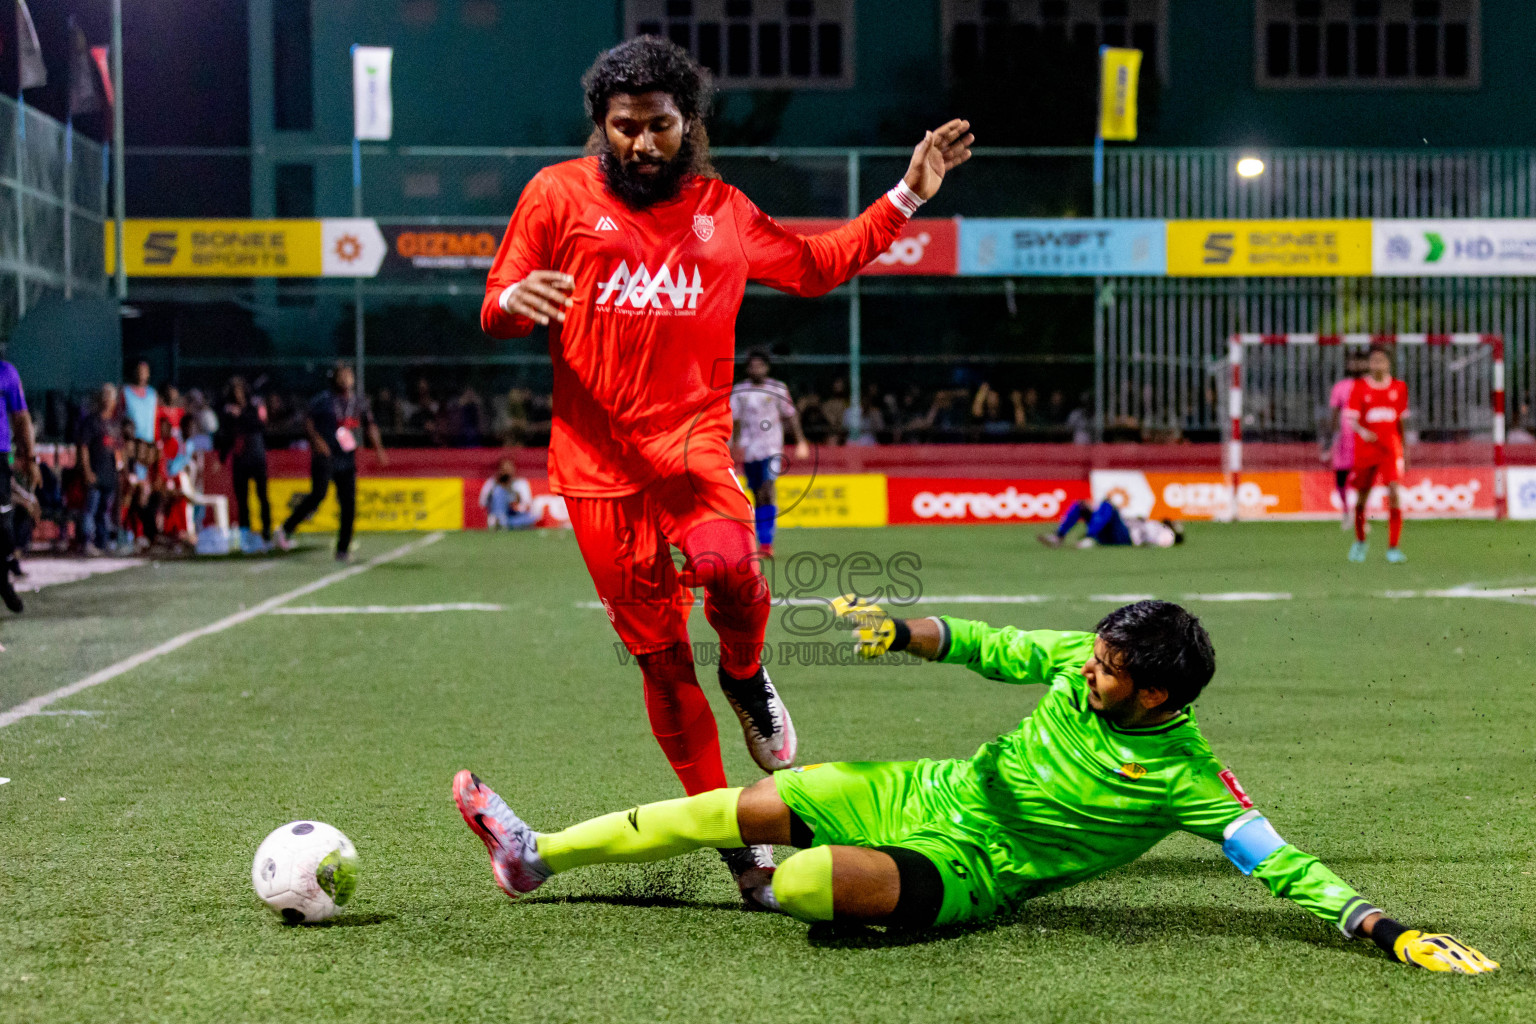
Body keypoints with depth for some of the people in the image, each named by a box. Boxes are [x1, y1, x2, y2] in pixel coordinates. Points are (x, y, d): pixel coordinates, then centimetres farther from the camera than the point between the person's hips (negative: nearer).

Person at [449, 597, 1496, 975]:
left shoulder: (1184, 777, -21)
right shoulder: (1084, 661, -5)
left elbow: (1274, 856, -23)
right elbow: (997, 649, 9)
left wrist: (1381, 926, -34)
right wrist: (905, 631, -3)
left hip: (971, 869, -6)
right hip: (933, 790, 6)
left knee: (809, 879, -33)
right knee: (754, 807, 0)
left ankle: (784, 888, 6)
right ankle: (538, 853, 11)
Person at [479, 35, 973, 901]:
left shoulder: (723, 211, 14)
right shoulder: (560, 195, 5)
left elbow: (816, 264, 28)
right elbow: (496, 313, 6)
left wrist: (908, 196, 22)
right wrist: (515, 300, -19)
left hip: (692, 442, 1)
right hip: (598, 465, -1)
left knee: (731, 568, -31)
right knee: (660, 656, 0)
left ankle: (746, 679, 3)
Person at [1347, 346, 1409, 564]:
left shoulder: (1399, 387, 6)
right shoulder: (1359, 387, -1)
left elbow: (1400, 421, 15)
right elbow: (1352, 419, -7)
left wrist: (1405, 449, 16)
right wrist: (1362, 431, -29)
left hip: (1391, 450, 1)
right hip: (1365, 450, -1)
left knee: (1395, 493, -16)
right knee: (1361, 497, 7)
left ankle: (1393, 547, -12)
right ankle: (1360, 541, 33)